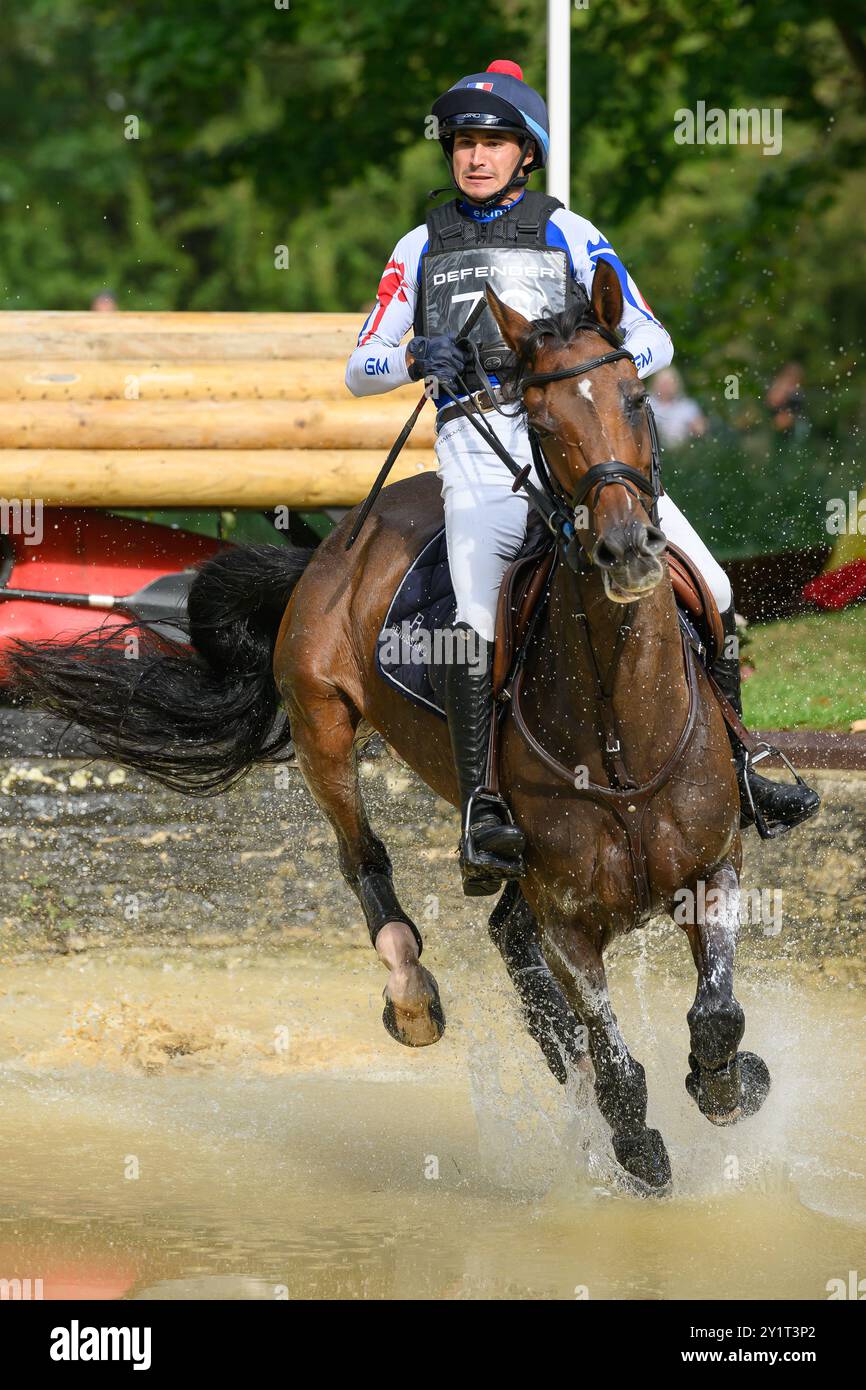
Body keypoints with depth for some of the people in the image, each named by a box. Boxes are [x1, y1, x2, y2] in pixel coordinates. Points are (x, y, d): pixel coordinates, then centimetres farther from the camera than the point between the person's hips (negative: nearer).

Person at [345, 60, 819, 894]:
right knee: (479, 619, -30)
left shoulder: (567, 233, 13)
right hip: (476, 444, -2)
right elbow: (359, 369, 13)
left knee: (710, 591, -2)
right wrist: (414, 359, -9)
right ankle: (480, 819, -34)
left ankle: (730, 769, 17)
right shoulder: (421, 248, 15)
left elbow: (651, 338, 8)